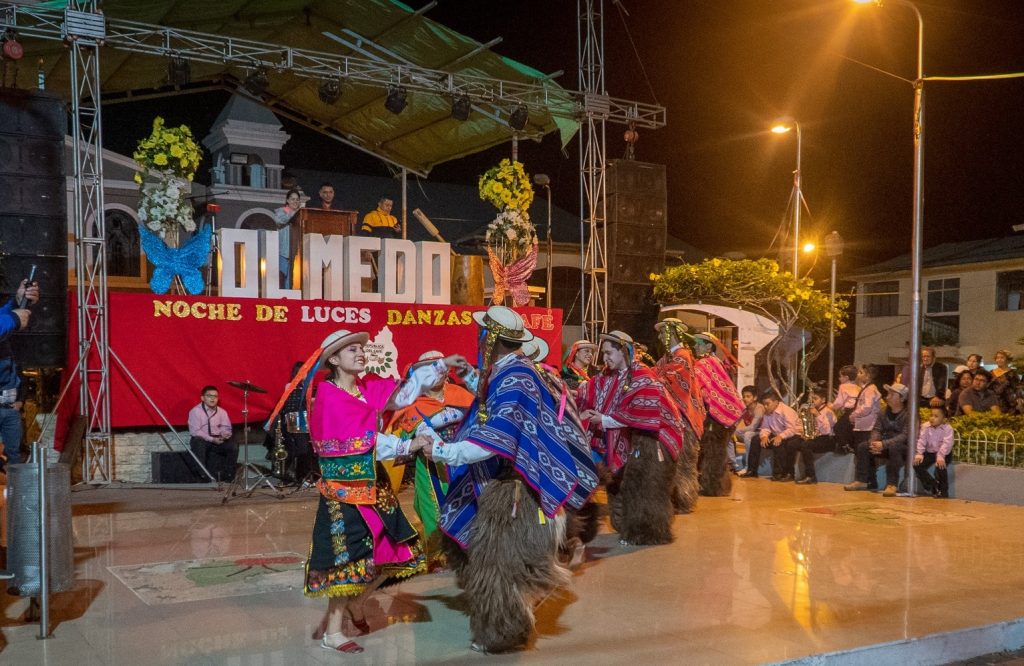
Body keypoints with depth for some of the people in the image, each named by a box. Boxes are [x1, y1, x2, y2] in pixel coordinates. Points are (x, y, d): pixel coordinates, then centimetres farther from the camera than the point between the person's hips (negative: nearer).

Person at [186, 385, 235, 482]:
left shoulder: (221, 412, 6)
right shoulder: (195, 411, -9)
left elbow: (226, 428, 5)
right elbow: (195, 432, -17)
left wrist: (224, 435, -21)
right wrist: (212, 439, -23)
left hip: (218, 440, 4)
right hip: (201, 440, -4)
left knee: (233, 446, -19)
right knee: (199, 444, -37)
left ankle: (228, 475, -7)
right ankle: (201, 475, -29)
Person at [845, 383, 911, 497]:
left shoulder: (908, 414, -14)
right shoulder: (884, 412, 7)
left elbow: (905, 436, -24)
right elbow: (876, 430, 2)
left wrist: (883, 444, -34)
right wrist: (874, 443, -21)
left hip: (904, 448, -7)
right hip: (885, 447, 7)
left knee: (893, 447, -38)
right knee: (862, 447, -10)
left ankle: (892, 484, -35)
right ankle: (862, 481, -7)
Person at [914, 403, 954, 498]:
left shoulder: (947, 428, -14)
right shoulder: (925, 427, -2)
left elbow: (946, 444, -25)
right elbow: (921, 441, -7)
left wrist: (940, 456, -37)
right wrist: (919, 454, -19)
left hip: (943, 454, -4)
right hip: (929, 452, 5)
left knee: (940, 466, -31)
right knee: (917, 465, -14)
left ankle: (943, 491, -9)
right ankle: (932, 486, 6)